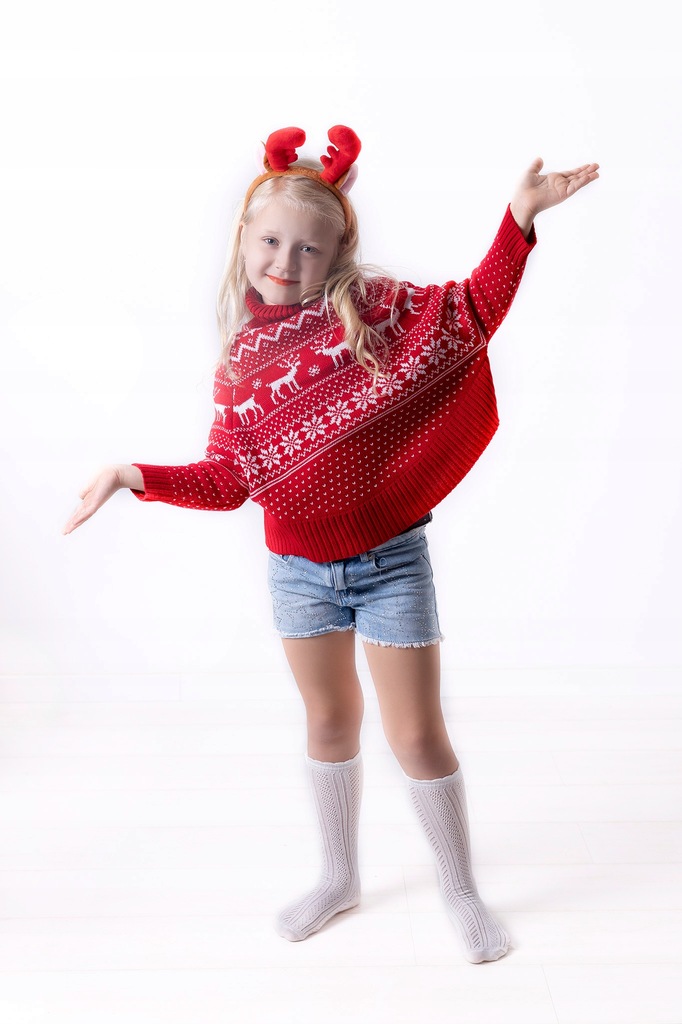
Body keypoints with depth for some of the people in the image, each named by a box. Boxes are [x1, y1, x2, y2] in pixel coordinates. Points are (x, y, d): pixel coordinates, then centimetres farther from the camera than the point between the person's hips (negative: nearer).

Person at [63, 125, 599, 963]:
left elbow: (471, 310, -7)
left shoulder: (374, 307, -6)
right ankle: (340, 876, 42)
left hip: (389, 558, -3)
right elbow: (228, 477, -1)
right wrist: (138, 475, -10)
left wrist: (519, 219, -19)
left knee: (416, 735, 3)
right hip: (298, 567, 3)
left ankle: (460, 888, 29)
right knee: (329, 722, 20)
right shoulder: (241, 357, 1)